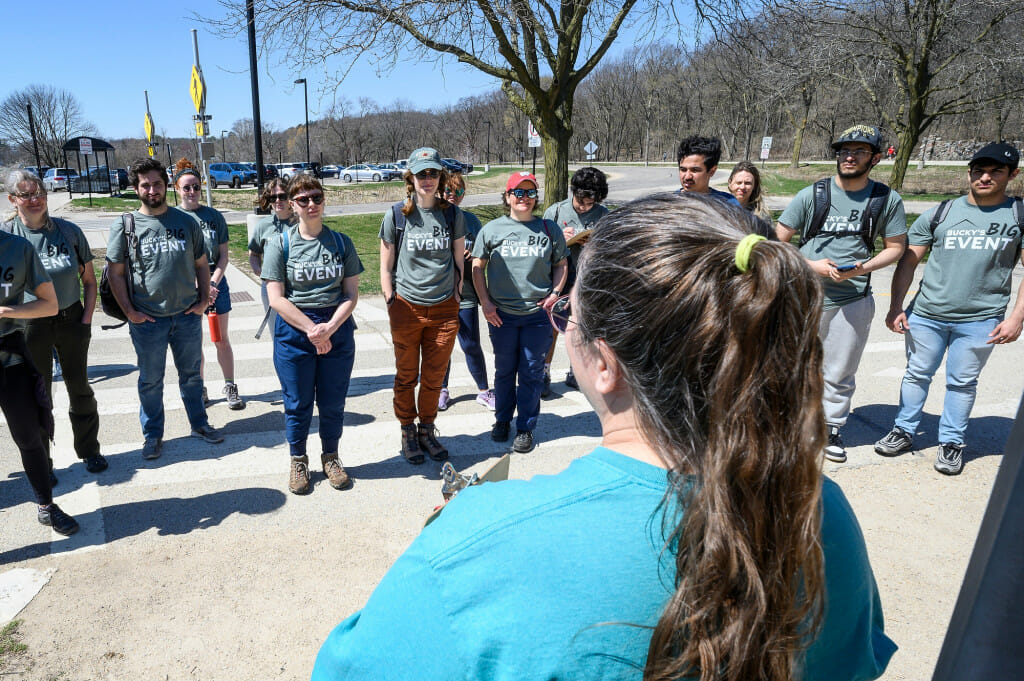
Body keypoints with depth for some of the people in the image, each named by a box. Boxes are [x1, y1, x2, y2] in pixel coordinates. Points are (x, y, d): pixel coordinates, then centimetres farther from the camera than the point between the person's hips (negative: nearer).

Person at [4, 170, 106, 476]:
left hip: (71, 320, 1)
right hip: (30, 325, -1)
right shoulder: (8, 235, -6)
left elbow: (89, 281, 3)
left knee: (79, 387, 11)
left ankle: (89, 450, 29)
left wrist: (87, 319, -3)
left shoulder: (69, 231, -3)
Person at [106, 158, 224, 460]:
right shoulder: (124, 226, -3)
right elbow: (115, 273, -1)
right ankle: (153, 434, 27)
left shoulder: (186, 222, 3)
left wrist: (203, 300, 1)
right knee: (150, 381, 11)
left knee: (191, 374, 15)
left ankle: (199, 424, 32)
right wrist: (129, 311, -7)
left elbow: (201, 264, 9)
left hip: (187, 316, 2)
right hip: (147, 320, -2)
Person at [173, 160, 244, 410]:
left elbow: (223, 256, 2)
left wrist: (213, 283, -11)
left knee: (222, 339, 7)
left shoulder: (215, 216, 3)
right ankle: (200, 390, 21)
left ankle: (230, 388, 16)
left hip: (216, 283, 1)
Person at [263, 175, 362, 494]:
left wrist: (329, 328, -15)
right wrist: (312, 330, -15)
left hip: (338, 331, 2)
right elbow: (276, 298, -7)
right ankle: (298, 462, 29)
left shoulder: (341, 242, 3)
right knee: (298, 404, 9)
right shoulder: (280, 243, -3)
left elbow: (352, 293, 0)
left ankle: (331, 456, 31)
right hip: (293, 332, -1)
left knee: (333, 402, 10)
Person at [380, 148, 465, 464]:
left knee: (434, 377, 9)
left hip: (444, 309, 1)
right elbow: (386, 267, 2)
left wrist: (456, 295, 7)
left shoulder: (453, 215, 3)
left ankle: (427, 430, 29)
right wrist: (391, 304, -2)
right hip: (407, 308, -1)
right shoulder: (396, 215, -2)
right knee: (407, 376, 10)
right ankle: (408, 433, 28)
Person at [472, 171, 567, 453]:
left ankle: (526, 428, 18)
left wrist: (555, 293, -1)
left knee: (532, 373, 5)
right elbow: (478, 267, 7)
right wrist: (485, 302, -1)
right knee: (504, 370, 13)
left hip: (538, 314, 0)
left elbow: (560, 265, 14)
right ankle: (502, 420, 32)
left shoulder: (549, 229, 6)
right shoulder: (492, 229, 4)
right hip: (501, 314, 0)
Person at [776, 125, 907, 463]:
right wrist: (812, 265, -13)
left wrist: (863, 267, -10)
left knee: (839, 373, 11)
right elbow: (778, 242, 1)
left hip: (853, 300, 1)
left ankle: (831, 429, 29)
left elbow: (896, 246, 9)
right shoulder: (811, 195, -2)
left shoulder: (887, 200, 2)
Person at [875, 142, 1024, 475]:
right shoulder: (939, 214, 5)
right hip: (926, 314, 1)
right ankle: (904, 432, 24)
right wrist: (895, 307, -2)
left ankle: (951, 442, 22)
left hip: (980, 320, -1)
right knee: (917, 375, 11)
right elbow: (908, 261, 4)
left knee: (962, 383, 8)